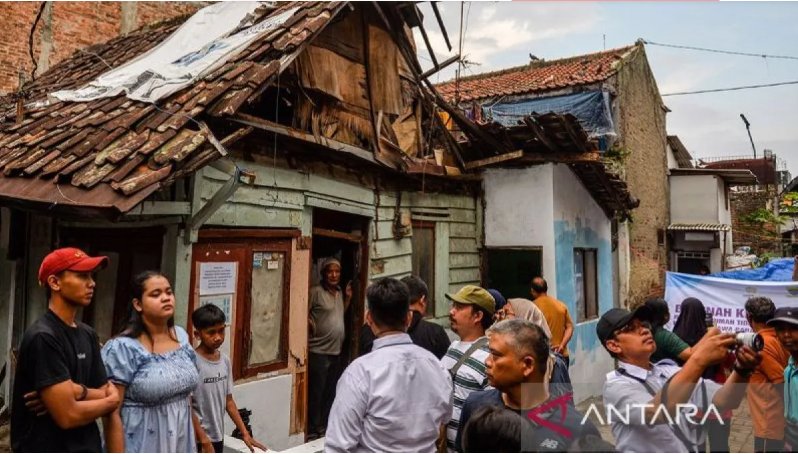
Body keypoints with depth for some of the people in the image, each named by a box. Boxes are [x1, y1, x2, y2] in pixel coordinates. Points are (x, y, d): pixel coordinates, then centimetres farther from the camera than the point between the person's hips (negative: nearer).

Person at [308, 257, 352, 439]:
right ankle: (313, 430, 10)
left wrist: (348, 298, 10)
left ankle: (324, 426, 28)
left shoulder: (339, 292, 11)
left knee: (330, 392, 16)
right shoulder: (316, 292, -13)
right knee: (316, 393, -1)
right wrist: (310, 325, -26)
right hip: (318, 351, -8)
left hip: (336, 351, 8)